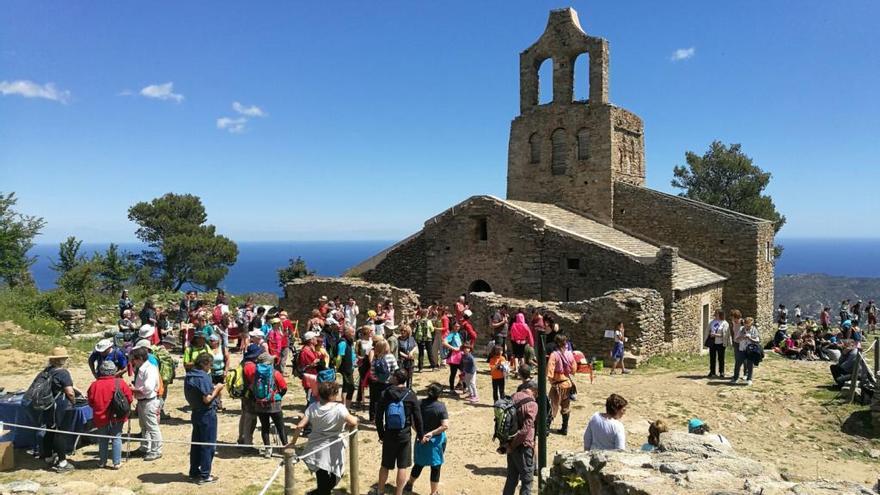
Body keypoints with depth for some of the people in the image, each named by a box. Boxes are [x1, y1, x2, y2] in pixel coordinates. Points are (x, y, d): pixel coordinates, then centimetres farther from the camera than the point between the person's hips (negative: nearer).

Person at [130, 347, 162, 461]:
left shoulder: (150, 369, -21)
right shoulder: (140, 369, 10)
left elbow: (148, 388, -28)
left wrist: (135, 389, -15)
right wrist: (134, 389, 1)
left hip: (149, 401, -10)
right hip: (141, 401, 10)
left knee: (152, 427, -2)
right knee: (144, 426, 22)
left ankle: (156, 451, 7)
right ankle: (146, 448, 36)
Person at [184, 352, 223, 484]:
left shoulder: (189, 375, 6)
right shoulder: (203, 377, -21)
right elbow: (207, 399, -23)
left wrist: (213, 388, 8)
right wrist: (217, 389, -9)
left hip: (196, 413, 9)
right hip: (207, 414, -8)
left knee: (196, 443, 17)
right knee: (208, 445, 2)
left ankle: (194, 472, 27)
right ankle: (204, 475, 7)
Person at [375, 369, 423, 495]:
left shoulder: (385, 394, -7)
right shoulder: (411, 395, -10)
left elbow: (378, 416, -3)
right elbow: (417, 417, -7)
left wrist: (381, 433, 8)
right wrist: (420, 434, 5)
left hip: (389, 435, 2)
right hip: (405, 435, -2)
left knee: (385, 465, 17)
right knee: (402, 466, 8)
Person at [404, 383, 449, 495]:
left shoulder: (421, 404, -8)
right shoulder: (441, 406, -18)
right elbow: (445, 425, -23)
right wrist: (432, 433, -16)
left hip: (421, 438, 4)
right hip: (436, 440, -4)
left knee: (418, 464, 24)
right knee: (436, 467, 11)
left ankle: (409, 485, 42)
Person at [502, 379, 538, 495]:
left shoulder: (513, 397, 3)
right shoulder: (532, 404, -18)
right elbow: (525, 429, -24)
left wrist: (509, 444, 10)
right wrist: (512, 446, -14)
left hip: (512, 445, 7)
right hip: (523, 446, -7)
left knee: (512, 477, 19)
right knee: (527, 480, 7)